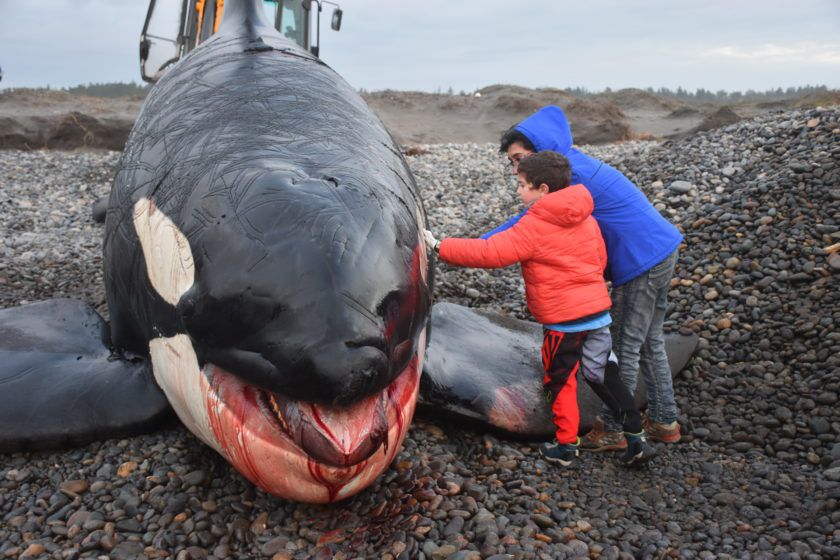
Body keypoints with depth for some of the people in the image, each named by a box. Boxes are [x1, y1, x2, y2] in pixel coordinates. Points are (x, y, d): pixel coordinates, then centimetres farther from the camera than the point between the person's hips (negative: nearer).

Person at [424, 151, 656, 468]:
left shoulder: (534, 226, -16)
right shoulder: (586, 219, 7)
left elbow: (490, 253, -22)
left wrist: (441, 247, -17)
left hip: (563, 320, -7)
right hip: (598, 311, 7)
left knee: (561, 382, 11)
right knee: (603, 375, 18)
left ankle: (566, 447, 23)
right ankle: (636, 438, 18)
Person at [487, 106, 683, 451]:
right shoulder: (572, 162, 9)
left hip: (643, 261, -10)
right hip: (661, 252, 10)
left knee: (625, 348, -1)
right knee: (649, 343, 18)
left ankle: (612, 430, 11)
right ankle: (664, 422, 30)